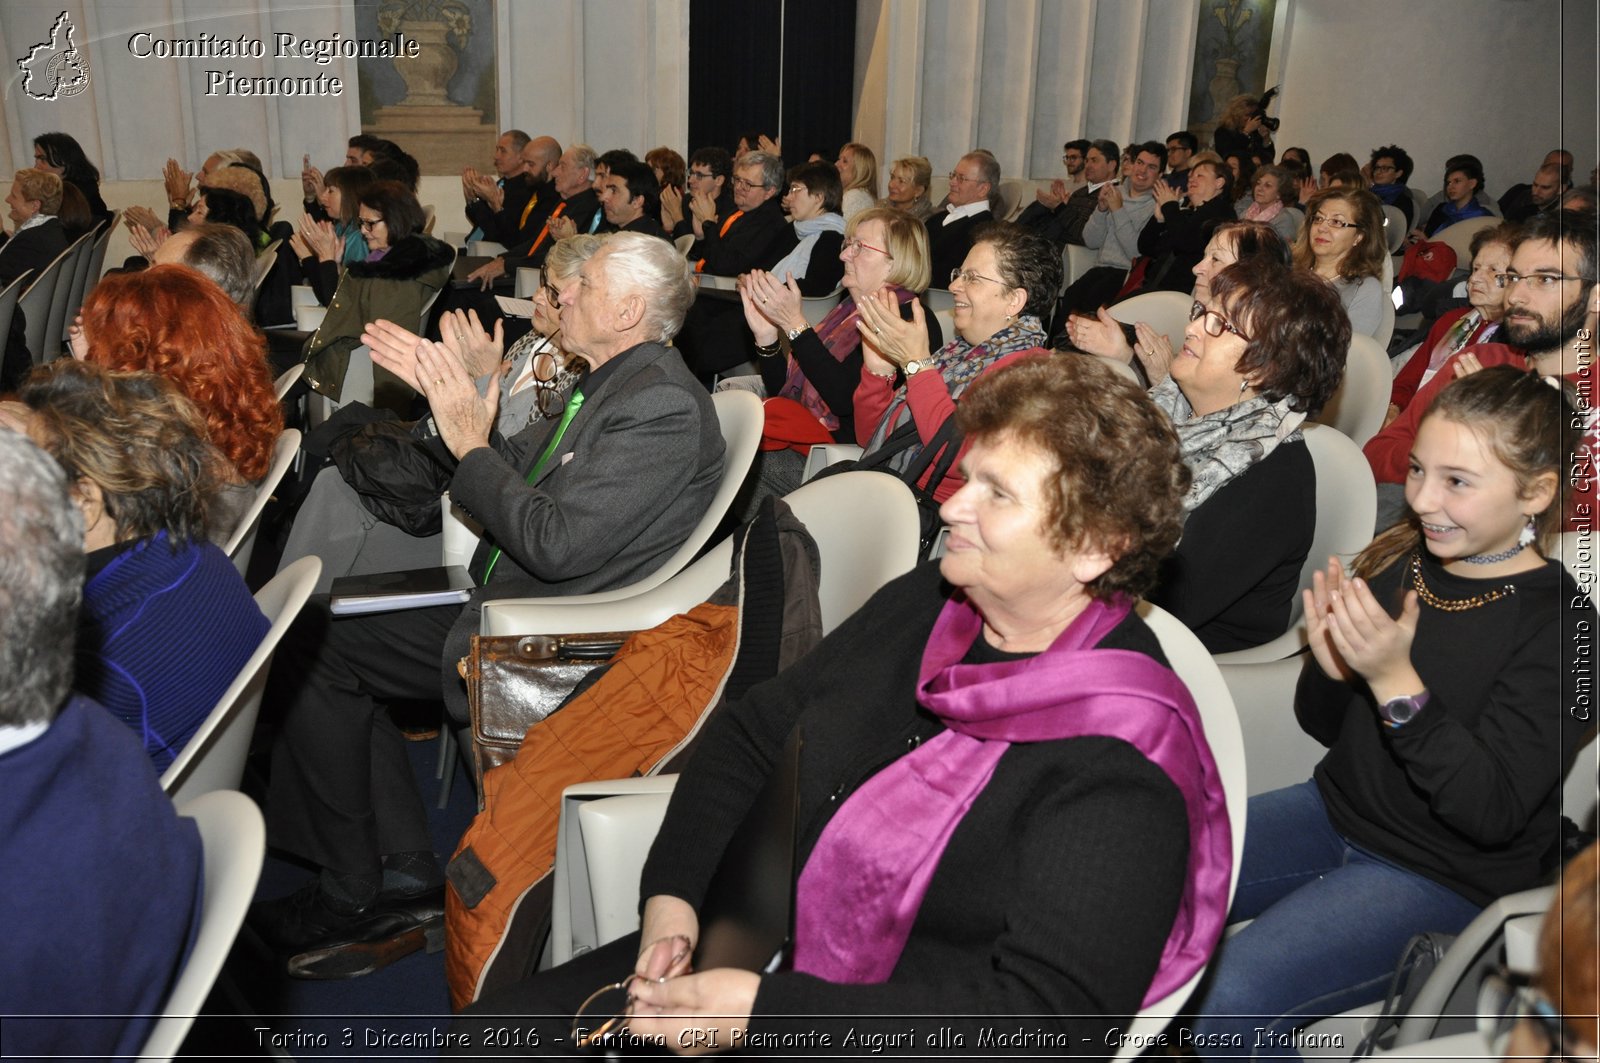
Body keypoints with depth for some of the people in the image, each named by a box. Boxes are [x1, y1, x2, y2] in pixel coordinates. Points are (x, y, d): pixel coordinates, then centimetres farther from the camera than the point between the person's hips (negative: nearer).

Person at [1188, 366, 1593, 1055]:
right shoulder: (1401, 560, -1)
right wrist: (1330, 667, -15)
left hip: (1443, 877, -6)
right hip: (1335, 811, 6)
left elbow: (1495, 813, -22)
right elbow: (1325, 725, 7)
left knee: (1224, 1001, -24)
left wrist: (1397, 684, -32)